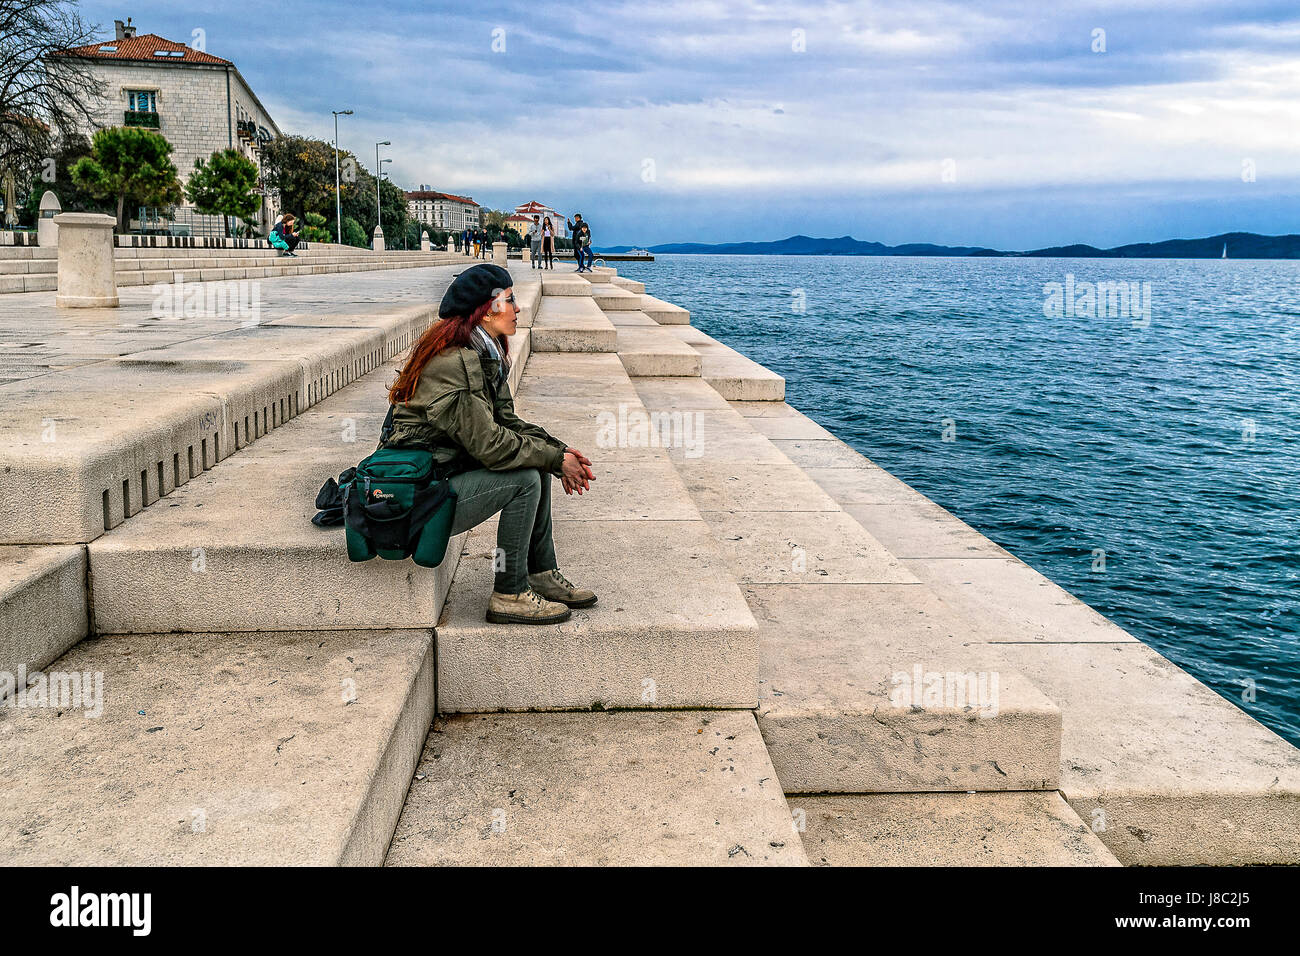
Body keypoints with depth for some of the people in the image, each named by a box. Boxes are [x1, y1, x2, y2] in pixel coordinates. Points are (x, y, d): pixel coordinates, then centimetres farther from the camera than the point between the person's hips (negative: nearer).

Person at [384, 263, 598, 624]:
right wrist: (556, 459, -15)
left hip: (449, 469, 10)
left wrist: (558, 450, -4)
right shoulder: (453, 363, -24)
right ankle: (510, 596, -6)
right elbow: (489, 445, -25)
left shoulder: (485, 355, 8)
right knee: (524, 480, -18)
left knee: (537, 463, 6)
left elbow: (506, 422, 10)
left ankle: (542, 575, 14)